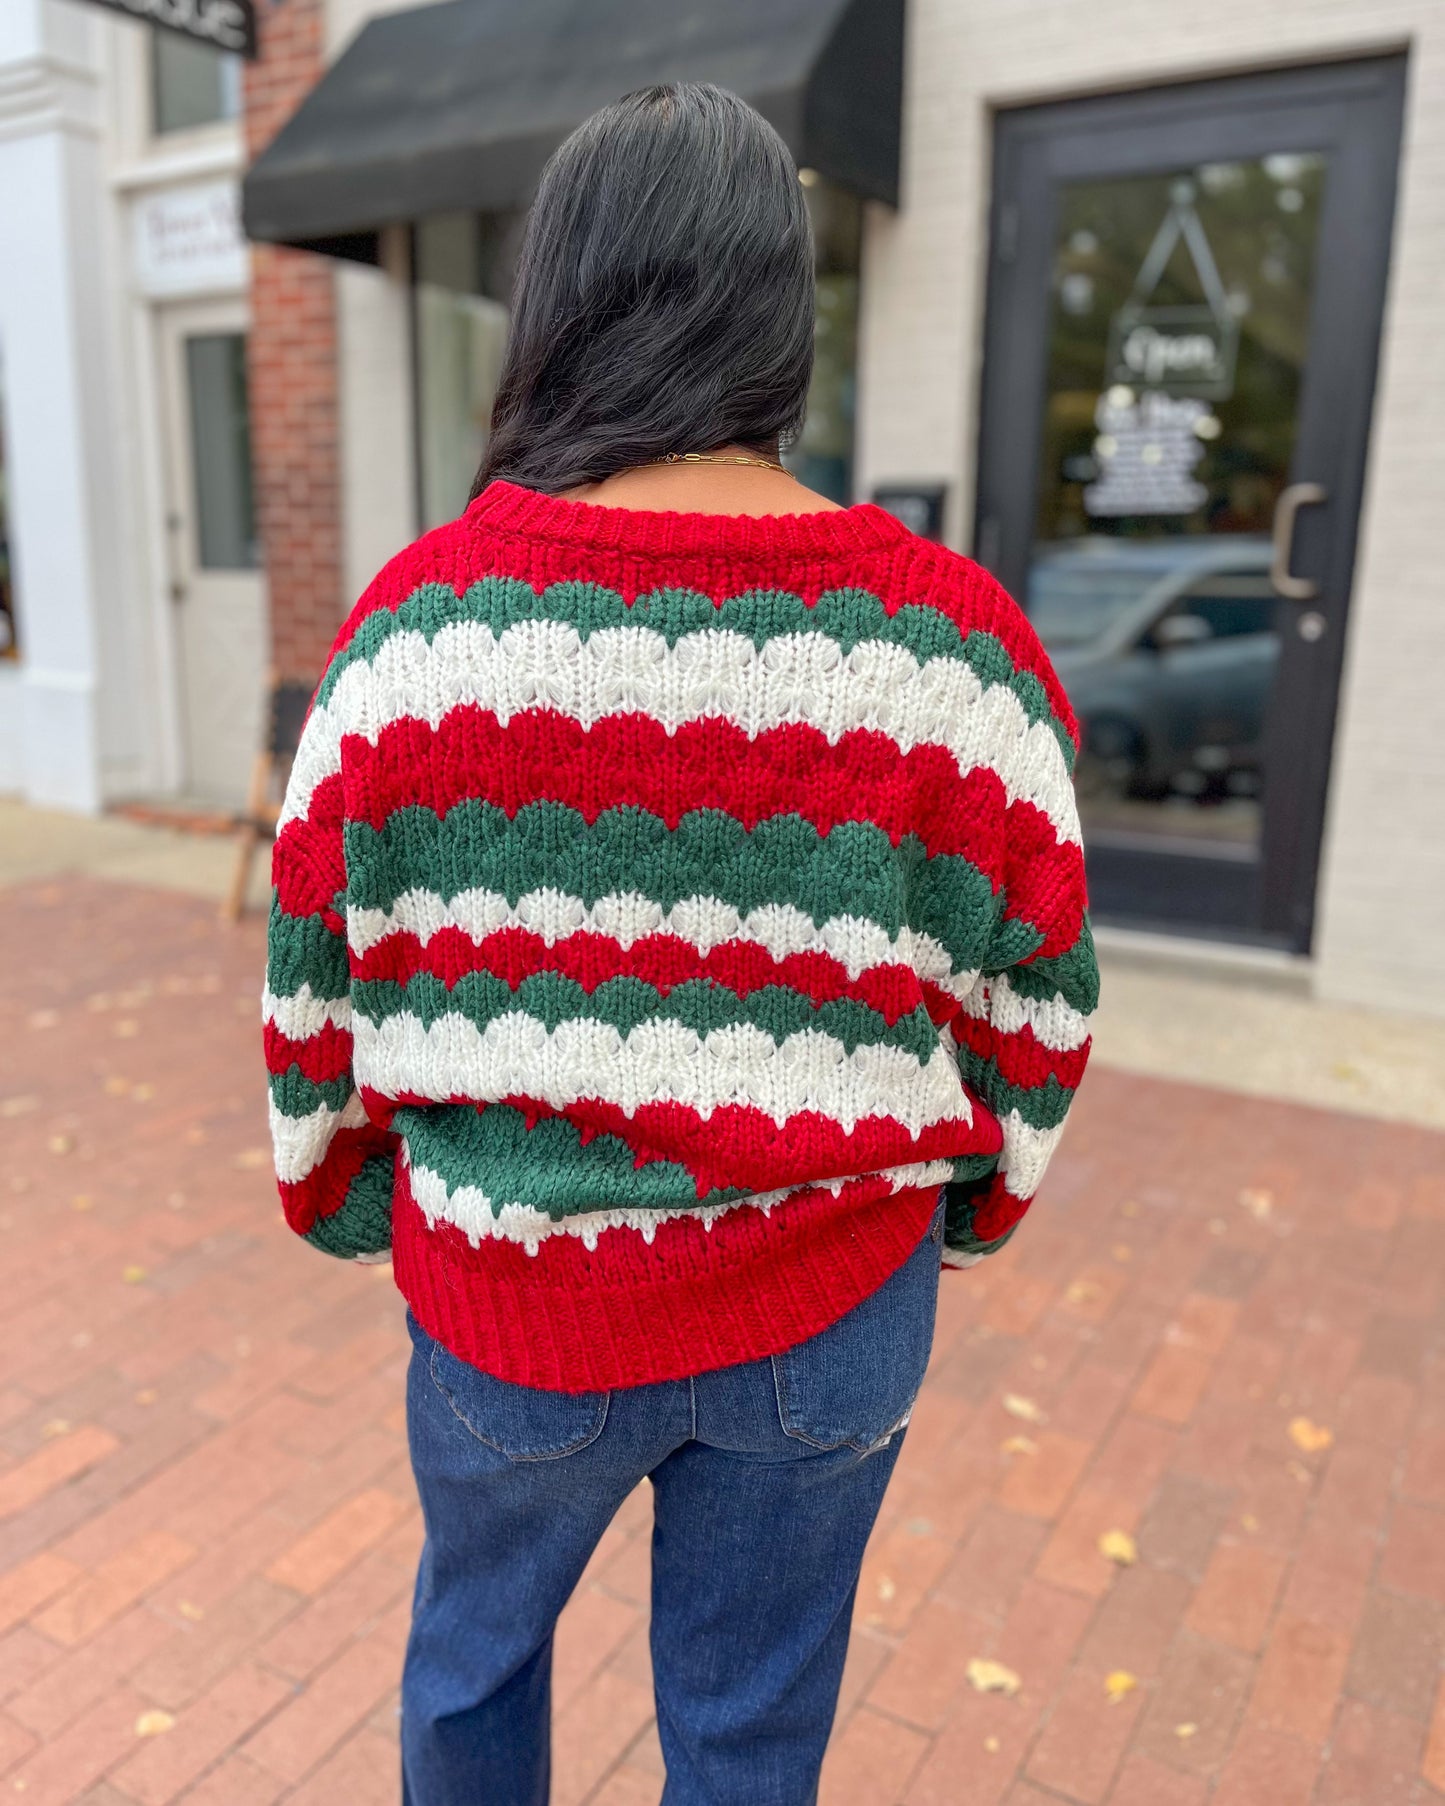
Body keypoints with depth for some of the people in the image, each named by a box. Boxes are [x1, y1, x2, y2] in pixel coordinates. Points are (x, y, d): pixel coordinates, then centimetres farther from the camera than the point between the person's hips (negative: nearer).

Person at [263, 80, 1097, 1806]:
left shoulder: (418, 614, -13)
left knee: (473, 1647, 30)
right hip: (827, 1310, 1)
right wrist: (967, 1207, 14)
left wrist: (341, 1192, 15)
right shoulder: (953, 640, -13)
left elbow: (315, 971, -3)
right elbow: (1035, 998, -4)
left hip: (511, 1296, 0)